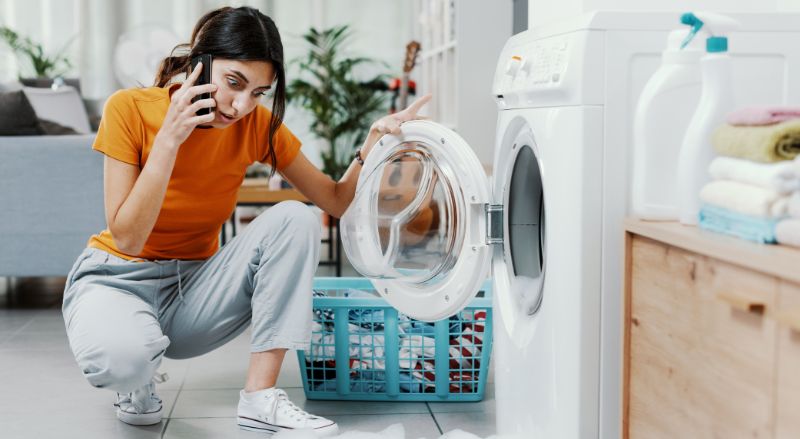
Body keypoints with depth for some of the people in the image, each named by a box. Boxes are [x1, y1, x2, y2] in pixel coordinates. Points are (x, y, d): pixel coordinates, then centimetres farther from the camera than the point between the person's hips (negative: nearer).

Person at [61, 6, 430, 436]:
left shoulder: (257, 125, -8)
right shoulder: (130, 108, -18)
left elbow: (337, 200, -5)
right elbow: (127, 239, -22)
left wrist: (373, 142, -22)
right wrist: (169, 138, -30)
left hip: (194, 285, 4)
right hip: (118, 278, -3)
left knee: (294, 220, -21)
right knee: (120, 355, -40)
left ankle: (260, 397, -19)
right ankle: (138, 382, 0)